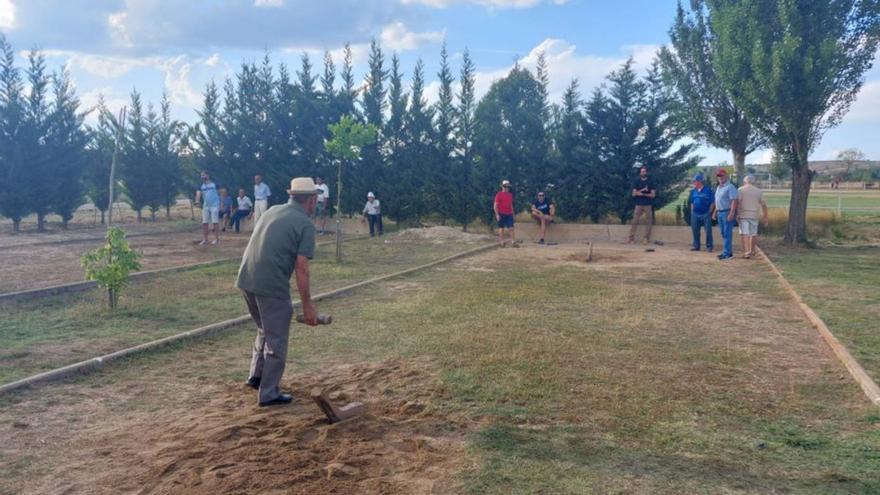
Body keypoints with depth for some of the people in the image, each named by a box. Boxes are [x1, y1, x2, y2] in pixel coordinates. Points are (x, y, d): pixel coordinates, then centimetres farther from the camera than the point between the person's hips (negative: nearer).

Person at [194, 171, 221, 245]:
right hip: (205, 206, 4)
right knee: (204, 223, 2)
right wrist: (197, 200, -28)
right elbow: (198, 193, -8)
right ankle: (205, 239, 8)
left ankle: (216, 239, 3)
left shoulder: (214, 184, 1)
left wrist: (221, 205, 0)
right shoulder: (201, 186, 8)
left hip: (215, 206, -4)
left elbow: (220, 194, 4)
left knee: (214, 222, -4)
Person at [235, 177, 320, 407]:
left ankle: (256, 376, 34)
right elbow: (301, 268, -13)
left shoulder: (272, 211, 14)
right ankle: (269, 393, 16)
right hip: (272, 287, -7)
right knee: (276, 341, 8)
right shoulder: (306, 224, -8)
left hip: (246, 280, 8)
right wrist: (307, 306, -8)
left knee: (265, 331, 27)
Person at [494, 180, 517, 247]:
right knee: (501, 228, 1)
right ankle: (502, 242, 5)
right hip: (501, 214, -5)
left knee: (511, 228, 0)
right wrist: (497, 215, -13)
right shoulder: (499, 194, -5)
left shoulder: (510, 194, 13)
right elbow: (495, 205, -7)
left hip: (509, 214, 5)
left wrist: (512, 213, 15)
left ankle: (513, 242, 0)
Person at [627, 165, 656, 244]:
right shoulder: (636, 182, 6)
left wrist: (642, 194, -14)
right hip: (639, 205, 0)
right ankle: (631, 238, -2)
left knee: (649, 222, -1)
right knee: (635, 221, -4)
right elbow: (634, 194, -2)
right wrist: (642, 190, -15)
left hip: (648, 205, 0)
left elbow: (653, 195, -2)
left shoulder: (650, 182, 4)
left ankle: (647, 238, 5)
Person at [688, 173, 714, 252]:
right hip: (695, 214, 5)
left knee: (708, 231, -2)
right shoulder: (693, 191, 9)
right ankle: (696, 246, 17)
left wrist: (709, 212, -7)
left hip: (706, 214, -5)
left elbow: (712, 203, -4)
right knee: (695, 231, 7)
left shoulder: (708, 190, -6)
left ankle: (709, 246, 5)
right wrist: (692, 212, 9)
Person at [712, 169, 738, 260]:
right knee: (723, 233, 12)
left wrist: (731, 213, -26)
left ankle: (727, 253, -8)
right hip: (720, 213, 9)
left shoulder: (730, 187, -11)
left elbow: (734, 201, -18)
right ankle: (729, 252, 19)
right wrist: (715, 212, 21)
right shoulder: (718, 187, 17)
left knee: (727, 233, -8)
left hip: (727, 213, -9)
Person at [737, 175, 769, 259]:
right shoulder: (758, 191, 7)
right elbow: (763, 204, 5)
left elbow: (738, 202, -12)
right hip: (754, 215, 3)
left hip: (743, 215, -3)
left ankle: (747, 252, -17)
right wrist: (765, 216, 10)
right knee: (754, 234, 16)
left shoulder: (740, 190, 0)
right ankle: (752, 251, 28)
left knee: (745, 234, -5)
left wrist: (736, 213, -9)